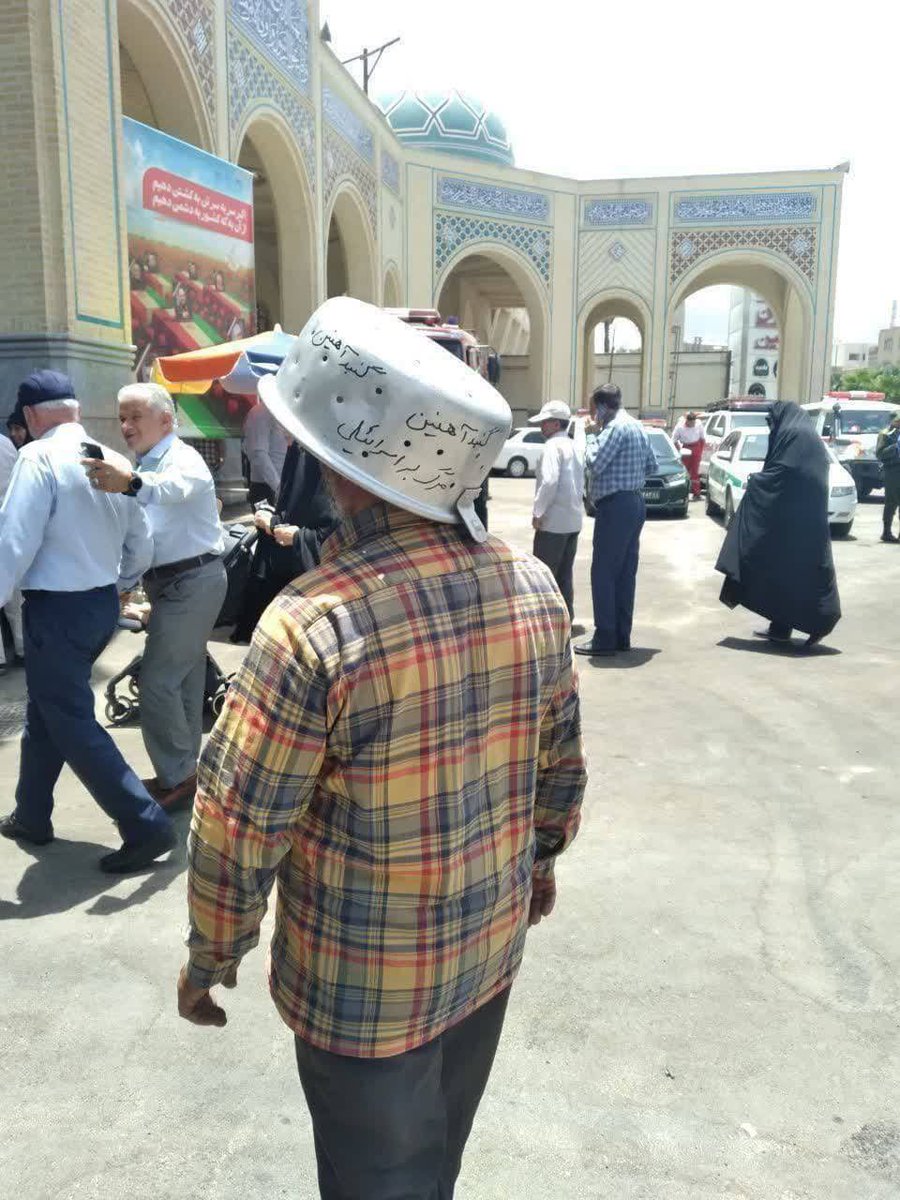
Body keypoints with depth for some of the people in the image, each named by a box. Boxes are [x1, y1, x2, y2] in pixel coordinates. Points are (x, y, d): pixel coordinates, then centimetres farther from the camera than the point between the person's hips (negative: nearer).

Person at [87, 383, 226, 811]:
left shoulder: (183, 459, -16)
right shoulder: (150, 467, 17)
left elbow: (174, 487, -42)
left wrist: (131, 482, -61)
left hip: (192, 581, -10)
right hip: (172, 583, 10)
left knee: (157, 681, -11)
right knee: (184, 678, 17)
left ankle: (177, 777, 0)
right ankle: (184, 771, 28)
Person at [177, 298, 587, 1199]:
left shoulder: (314, 624, -30)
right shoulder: (534, 585, -11)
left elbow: (236, 828, -20)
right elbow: (562, 756, 2)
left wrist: (210, 961, -3)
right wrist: (542, 859, 19)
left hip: (365, 989, -5)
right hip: (490, 946, 6)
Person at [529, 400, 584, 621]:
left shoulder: (554, 446, -13)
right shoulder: (576, 446, 13)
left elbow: (549, 482, -23)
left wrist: (537, 512, -15)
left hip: (554, 521, -8)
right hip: (574, 520, 9)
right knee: (564, 574, 14)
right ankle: (566, 618, 20)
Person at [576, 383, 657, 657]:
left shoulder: (616, 428, -14)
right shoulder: (636, 426, 16)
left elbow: (594, 464, -17)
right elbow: (651, 465, 21)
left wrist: (593, 435, -5)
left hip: (615, 506, -10)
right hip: (633, 503, 10)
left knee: (603, 573, -6)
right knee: (625, 573, 11)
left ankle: (606, 639, -4)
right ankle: (622, 636, 16)